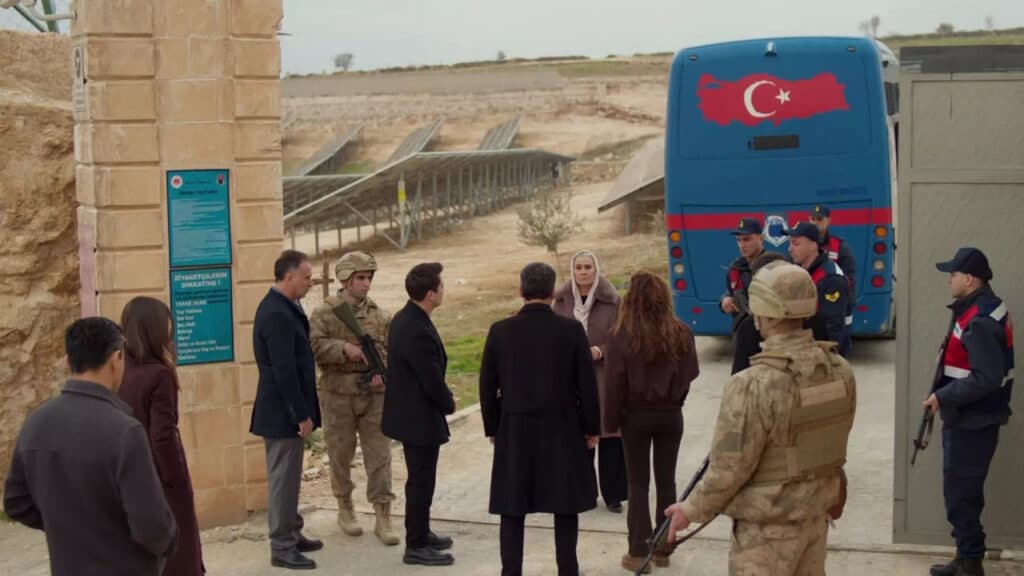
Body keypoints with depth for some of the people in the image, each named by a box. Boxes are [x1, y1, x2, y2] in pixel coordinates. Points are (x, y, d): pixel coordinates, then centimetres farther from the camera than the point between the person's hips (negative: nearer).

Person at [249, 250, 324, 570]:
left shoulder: (280, 307, 11)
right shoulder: (278, 315, -22)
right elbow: (285, 371, -24)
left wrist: (302, 411, 16)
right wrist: (301, 415, -20)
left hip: (285, 410, 10)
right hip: (283, 412, -10)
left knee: (288, 477, 19)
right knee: (283, 479, -1)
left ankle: (291, 534, 32)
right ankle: (282, 548, 8)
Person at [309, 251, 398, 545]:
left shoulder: (379, 315, 8)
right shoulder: (324, 313, -2)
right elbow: (313, 344, -15)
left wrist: (385, 372, -11)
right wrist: (345, 348, -24)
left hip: (375, 396, 2)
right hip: (338, 396, -2)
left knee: (380, 457, 0)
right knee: (340, 455, 10)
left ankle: (383, 518, 5)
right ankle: (345, 510, 28)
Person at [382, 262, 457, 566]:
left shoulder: (404, 318, 4)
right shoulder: (417, 331, -27)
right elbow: (432, 380, -22)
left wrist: (443, 394, 10)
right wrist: (449, 403, -4)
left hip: (410, 412, 10)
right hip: (420, 417, -10)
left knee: (420, 479, 21)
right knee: (421, 482, 2)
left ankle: (420, 533, 35)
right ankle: (416, 547, 13)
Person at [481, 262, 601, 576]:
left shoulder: (499, 331, -4)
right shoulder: (571, 329, -8)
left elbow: (487, 387, 0)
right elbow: (587, 384, -5)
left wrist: (493, 428, 12)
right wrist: (592, 428, 5)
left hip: (514, 431, 1)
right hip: (562, 429, -1)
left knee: (512, 509, 8)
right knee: (565, 507, 10)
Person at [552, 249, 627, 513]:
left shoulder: (611, 300, -2)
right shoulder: (562, 300, 5)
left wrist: (600, 351, -19)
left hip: (605, 376, -1)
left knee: (610, 435, 0)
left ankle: (613, 494, 11)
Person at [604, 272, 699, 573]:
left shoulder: (622, 336, -16)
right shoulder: (682, 334, -8)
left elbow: (615, 384, -12)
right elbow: (688, 376, 0)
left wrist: (611, 420, -1)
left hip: (636, 416, -2)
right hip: (670, 415, 2)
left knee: (638, 484, 7)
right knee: (666, 481, 13)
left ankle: (639, 553, 8)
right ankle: (663, 549, 21)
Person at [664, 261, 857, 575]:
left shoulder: (754, 385, -26)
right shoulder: (840, 370, -5)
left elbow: (729, 468, -20)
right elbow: (833, 445, 7)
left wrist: (692, 510, -5)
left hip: (768, 525, -6)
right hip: (816, 515, 7)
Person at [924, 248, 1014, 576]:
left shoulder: (980, 322, -23)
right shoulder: (982, 309, 10)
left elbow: (987, 378, -28)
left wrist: (943, 397, -21)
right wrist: (946, 394, 12)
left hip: (972, 422, -10)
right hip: (970, 418, 10)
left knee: (961, 494, -1)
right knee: (963, 491, 18)